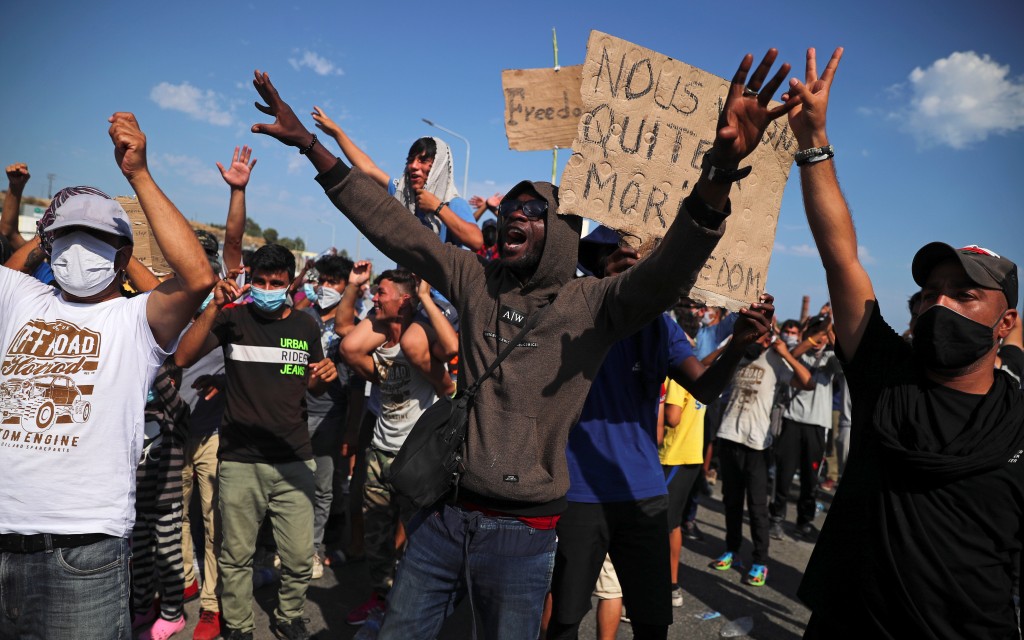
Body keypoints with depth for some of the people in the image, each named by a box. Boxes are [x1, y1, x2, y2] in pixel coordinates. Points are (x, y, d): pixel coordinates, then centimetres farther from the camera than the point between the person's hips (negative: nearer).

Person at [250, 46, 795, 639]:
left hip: (522, 533, -3)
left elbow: (668, 273, -25)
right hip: (442, 515, 4)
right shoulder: (476, 281, 3)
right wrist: (311, 145, -2)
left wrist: (719, 173, -42)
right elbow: (394, 227, 2)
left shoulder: (592, 303, -7)